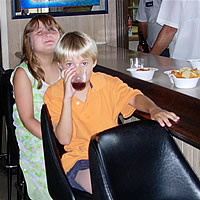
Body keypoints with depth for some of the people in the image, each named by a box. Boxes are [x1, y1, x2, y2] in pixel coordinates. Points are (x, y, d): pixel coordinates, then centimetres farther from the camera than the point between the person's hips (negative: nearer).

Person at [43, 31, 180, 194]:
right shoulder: (53, 94, -3)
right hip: (79, 158, -3)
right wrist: (67, 97, -21)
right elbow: (64, 139, -12)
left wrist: (153, 109, -25)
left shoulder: (107, 84, 5)